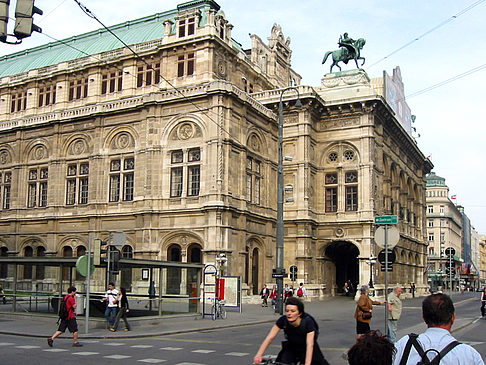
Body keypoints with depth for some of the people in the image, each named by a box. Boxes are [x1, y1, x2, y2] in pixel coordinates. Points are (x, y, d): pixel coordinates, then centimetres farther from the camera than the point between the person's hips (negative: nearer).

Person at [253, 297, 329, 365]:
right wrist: (259, 355, -33)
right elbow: (270, 338, -23)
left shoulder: (308, 322, -29)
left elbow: (310, 345, -37)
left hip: (306, 350, -2)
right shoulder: (283, 320, -22)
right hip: (291, 348, 2)